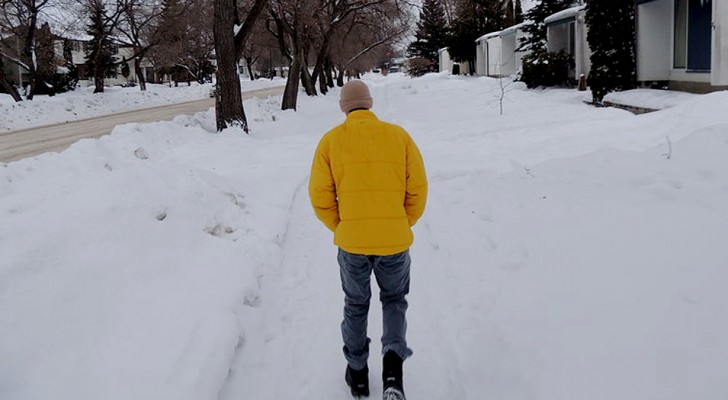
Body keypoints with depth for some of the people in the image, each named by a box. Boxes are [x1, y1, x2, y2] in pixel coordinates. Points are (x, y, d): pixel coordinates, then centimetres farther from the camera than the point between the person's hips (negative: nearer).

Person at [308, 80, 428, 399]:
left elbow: (320, 196, -2)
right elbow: (418, 189, -1)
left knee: (355, 306, 22)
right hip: (395, 241, 0)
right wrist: (402, 226, 12)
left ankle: (358, 373, 32)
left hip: (351, 242, 0)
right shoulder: (398, 135, 1)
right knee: (394, 301, 22)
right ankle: (393, 360, 0)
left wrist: (341, 229, 11)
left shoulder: (331, 140, 0)